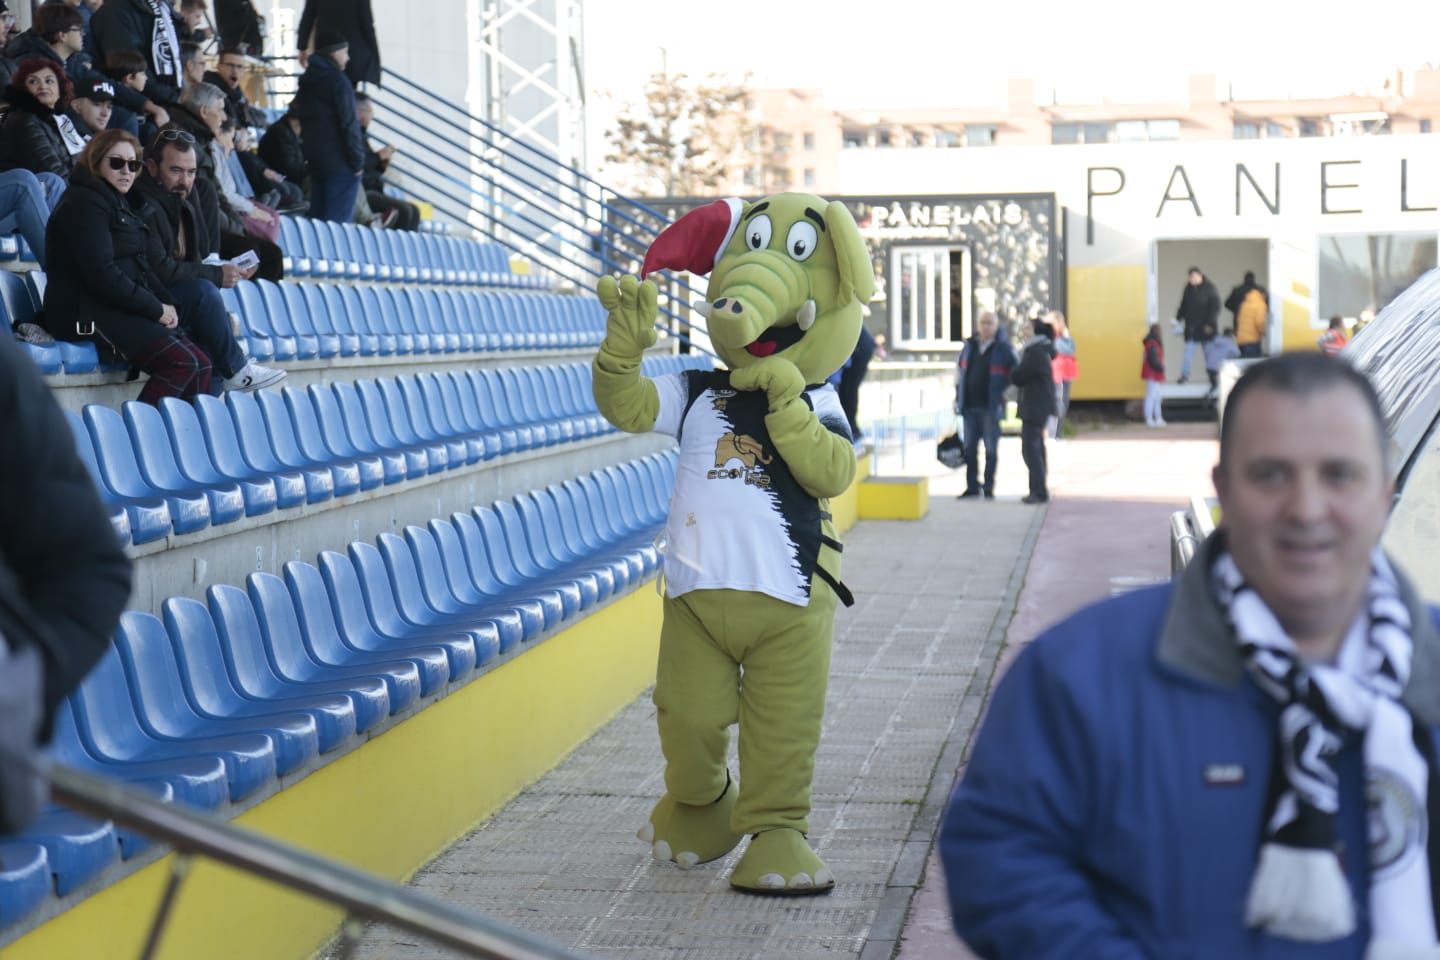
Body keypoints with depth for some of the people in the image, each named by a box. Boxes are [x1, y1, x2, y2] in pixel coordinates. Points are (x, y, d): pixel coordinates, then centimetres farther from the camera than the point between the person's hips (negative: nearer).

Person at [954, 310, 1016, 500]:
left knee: (991, 449, 1)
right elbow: (960, 371, 19)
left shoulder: (1004, 349, -3)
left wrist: (1004, 395, -9)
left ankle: (989, 488, 8)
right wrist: (958, 397, 14)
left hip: (990, 407, -4)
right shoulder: (969, 347, 11)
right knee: (970, 448, 7)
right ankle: (972, 486, 16)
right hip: (969, 406, 4)